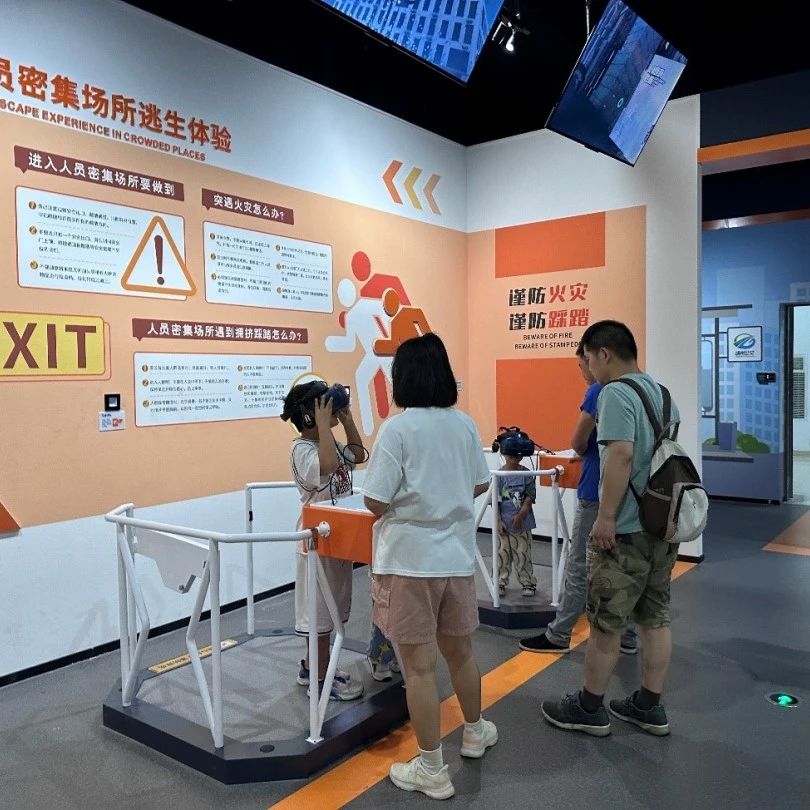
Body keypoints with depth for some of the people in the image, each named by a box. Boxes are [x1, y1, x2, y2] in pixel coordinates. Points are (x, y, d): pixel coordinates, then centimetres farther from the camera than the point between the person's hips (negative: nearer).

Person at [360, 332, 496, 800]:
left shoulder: (397, 429, -16)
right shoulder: (465, 424, 1)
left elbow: (376, 503, -17)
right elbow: (481, 486, 12)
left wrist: (405, 496, 4)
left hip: (410, 560, -6)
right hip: (457, 555, 6)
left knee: (420, 666, 6)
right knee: (459, 650, 24)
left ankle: (432, 769, 18)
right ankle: (475, 732, 44)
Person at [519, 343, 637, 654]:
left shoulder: (599, 391, -15)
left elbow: (578, 443, -13)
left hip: (597, 492, -8)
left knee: (579, 569, 0)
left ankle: (558, 636, 9)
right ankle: (627, 636, 20)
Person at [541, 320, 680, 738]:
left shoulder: (616, 393, -16)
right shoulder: (662, 394, 13)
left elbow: (621, 455, -27)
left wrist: (606, 517, -23)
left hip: (625, 530, -9)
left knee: (605, 625, 5)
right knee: (656, 619, 15)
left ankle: (589, 709, 18)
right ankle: (649, 707, 27)